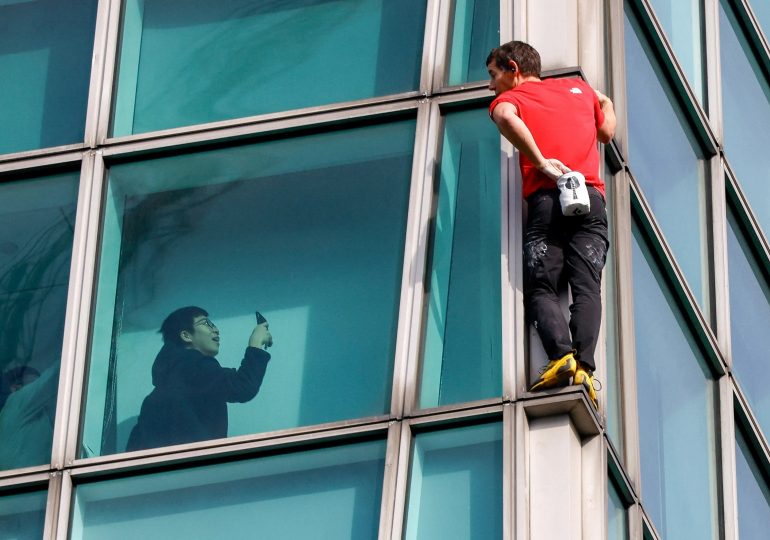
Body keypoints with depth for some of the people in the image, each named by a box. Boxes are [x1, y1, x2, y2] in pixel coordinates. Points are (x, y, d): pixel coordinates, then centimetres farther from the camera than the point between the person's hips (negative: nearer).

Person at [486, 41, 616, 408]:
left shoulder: (510, 98, 12)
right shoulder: (580, 89, 25)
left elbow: (506, 118, -13)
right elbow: (607, 133, 38)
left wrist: (541, 161, -9)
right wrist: (605, 103, 56)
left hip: (545, 198, -3)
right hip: (591, 198, 3)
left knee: (540, 288, -3)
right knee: (587, 287, -7)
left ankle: (561, 355, -27)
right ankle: (584, 366, -26)